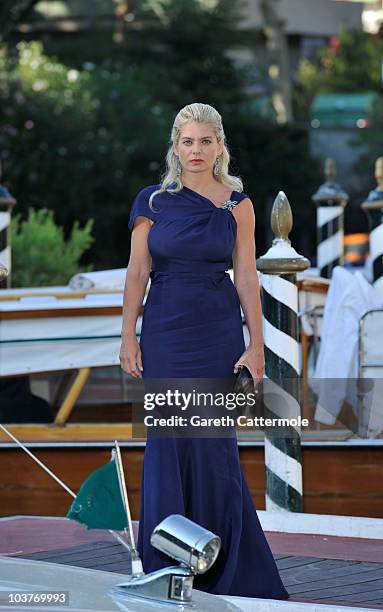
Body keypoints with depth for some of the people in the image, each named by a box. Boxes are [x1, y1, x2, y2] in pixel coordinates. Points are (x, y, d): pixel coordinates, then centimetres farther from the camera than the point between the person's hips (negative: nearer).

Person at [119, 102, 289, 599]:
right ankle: (166, 568, 11)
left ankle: (229, 570, 11)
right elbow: (137, 272, 3)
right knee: (168, 442, 2)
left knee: (215, 444, 0)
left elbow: (247, 277, 1)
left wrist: (256, 344, -4)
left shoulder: (237, 203, 3)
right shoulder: (154, 201, 2)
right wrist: (128, 336, -1)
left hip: (220, 332, 0)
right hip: (166, 331, 0)